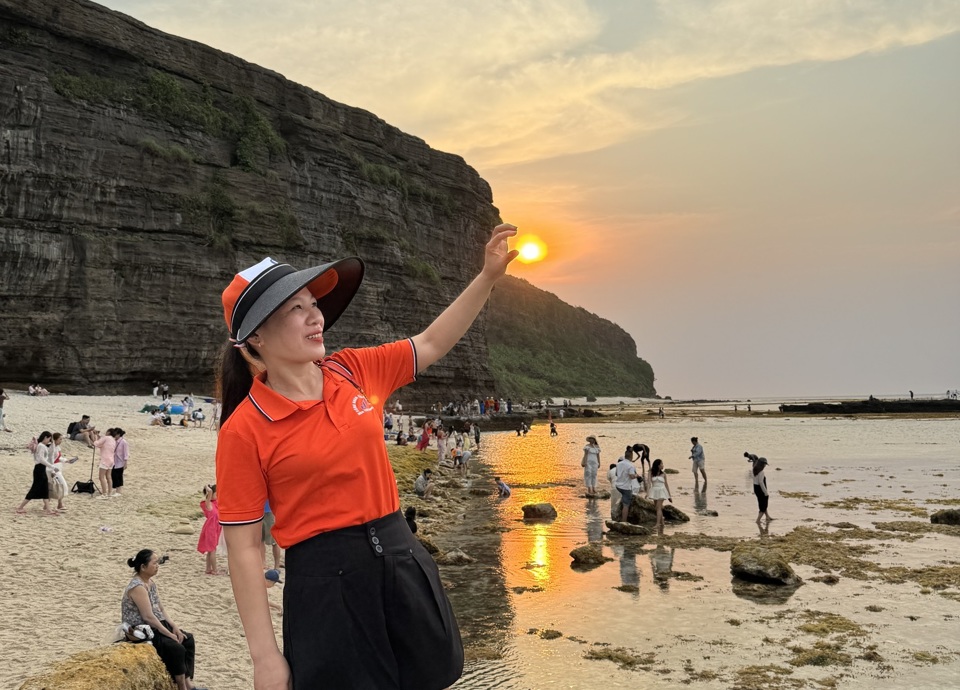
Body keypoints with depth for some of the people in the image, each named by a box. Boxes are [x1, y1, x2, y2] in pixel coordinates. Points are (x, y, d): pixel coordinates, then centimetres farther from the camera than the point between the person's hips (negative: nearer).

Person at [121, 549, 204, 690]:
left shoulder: (150, 582, 8)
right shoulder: (138, 587, -22)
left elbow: (160, 610, 13)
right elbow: (148, 617, -26)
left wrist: (174, 627, 1)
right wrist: (170, 634, -20)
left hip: (154, 627, 10)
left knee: (188, 639, 5)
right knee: (177, 649, -22)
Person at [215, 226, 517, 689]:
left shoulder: (353, 372, 1)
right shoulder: (244, 431, -13)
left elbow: (431, 344, 13)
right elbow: (243, 548, -11)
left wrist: (488, 276, 7)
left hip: (401, 559, 6)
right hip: (326, 581, -5)